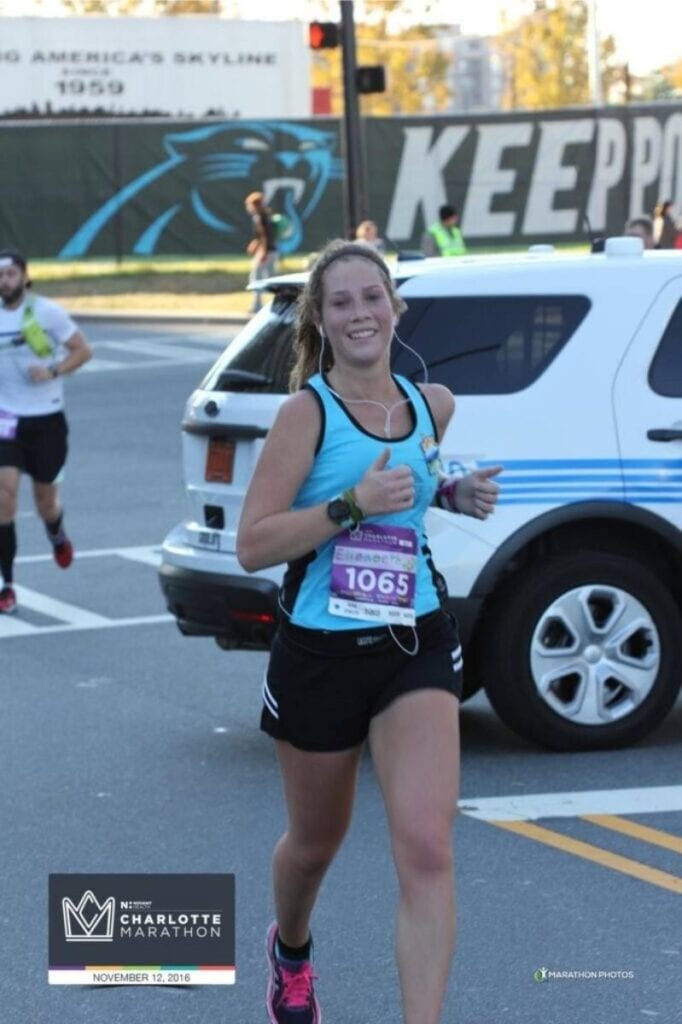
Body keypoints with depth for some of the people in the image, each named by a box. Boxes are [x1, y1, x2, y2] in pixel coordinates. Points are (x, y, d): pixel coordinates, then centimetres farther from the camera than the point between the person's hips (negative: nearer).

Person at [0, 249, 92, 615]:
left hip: (47, 419, -1)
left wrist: (53, 371, -20)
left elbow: (82, 350, -4)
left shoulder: (46, 311, -8)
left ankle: (57, 536, 49)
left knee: (45, 499, 9)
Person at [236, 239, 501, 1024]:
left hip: (416, 644, 2)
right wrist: (351, 506, -26)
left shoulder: (430, 405, 3)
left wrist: (453, 494, 7)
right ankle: (290, 951, 52)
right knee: (316, 841, 19)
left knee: (425, 848, -16)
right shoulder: (307, 412, -11)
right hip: (320, 654, -2)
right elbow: (251, 545, -16)